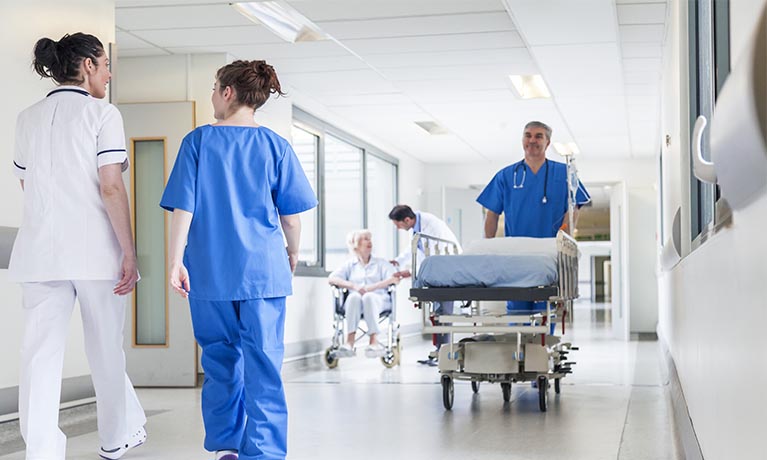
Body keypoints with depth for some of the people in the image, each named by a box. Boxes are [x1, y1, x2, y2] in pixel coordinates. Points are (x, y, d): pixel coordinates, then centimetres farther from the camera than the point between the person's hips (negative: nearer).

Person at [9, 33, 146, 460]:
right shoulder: (102, 113, -5)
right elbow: (111, 189, -12)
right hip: (95, 251, -4)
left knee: (41, 354, 0)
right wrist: (129, 253, -10)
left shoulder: (28, 119, 12)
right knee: (106, 349, 12)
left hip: (40, 251, 4)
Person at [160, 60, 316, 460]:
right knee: (262, 367, 0)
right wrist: (293, 252, 19)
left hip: (210, 273, 1)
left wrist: (176, 261, -3)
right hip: (263, 271, -1)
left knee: (221, 360, 15)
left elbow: (183, 208, -5)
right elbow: (291, 216, 2)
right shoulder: (275, 146, 0)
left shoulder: (198, 141, 0)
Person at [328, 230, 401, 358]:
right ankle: (349, 342, -46)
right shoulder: (349, 265, 22)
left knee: (369, 297, -36)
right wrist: (354, 286, -12)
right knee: (353, 296, -35)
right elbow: (331, 279, 5)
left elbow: (395, 279, 4)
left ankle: (374, 341, -45)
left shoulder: (381, 263, 23)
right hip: (355, 301, 1)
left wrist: (372, 288, -12)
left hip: (378, 300, -1)